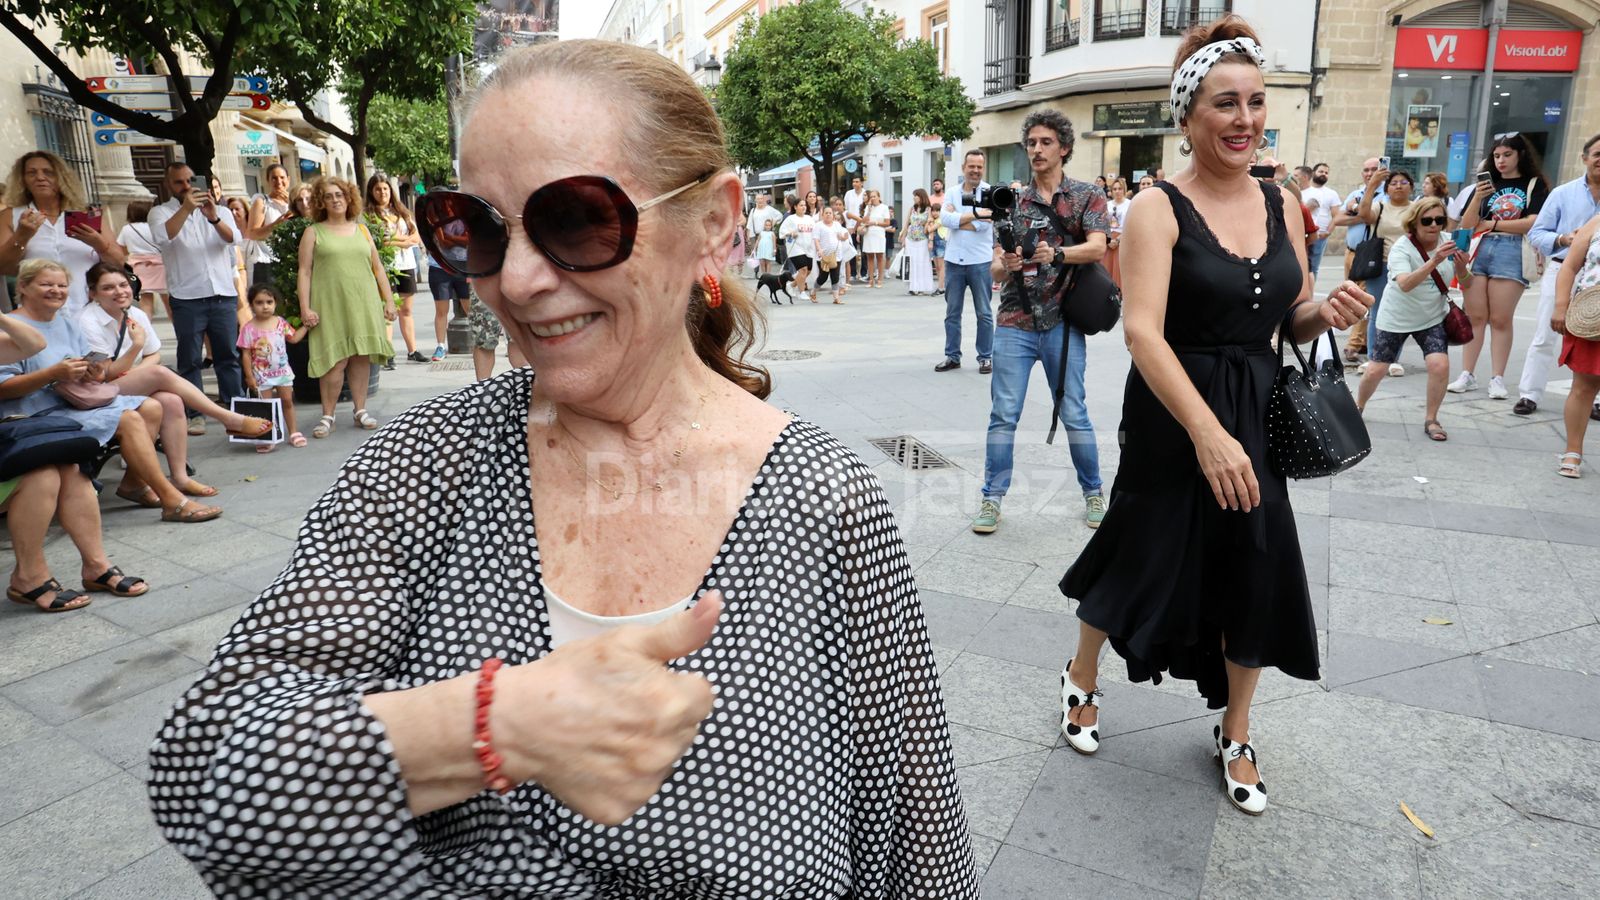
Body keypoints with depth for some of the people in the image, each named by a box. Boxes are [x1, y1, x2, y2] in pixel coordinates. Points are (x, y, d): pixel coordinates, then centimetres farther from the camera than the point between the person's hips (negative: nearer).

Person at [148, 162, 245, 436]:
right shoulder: (161, 212, 8)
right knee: (190, 360, 1)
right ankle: (195, 414, 4)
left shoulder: (219, 210, 14)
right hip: (187, 299, -1)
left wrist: (213, 217, -25)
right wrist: (185, 209, -24)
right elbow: (163, 235, -13)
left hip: (223, 295, 2)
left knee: (228, 356, 4)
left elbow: (232, 237, -6)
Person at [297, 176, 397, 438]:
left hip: (364, 305, 3)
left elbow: (378, 268, 16)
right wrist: (305, 308, -7)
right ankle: (327, 416, 1)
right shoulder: (314, 232, 7)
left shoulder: (361, 229, 16)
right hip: (330, 306, -3)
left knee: (361, 357, 3)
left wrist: (388, 300, 9)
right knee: (335, 360, -8)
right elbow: (304, 272, 2)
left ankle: (360, 410, 12)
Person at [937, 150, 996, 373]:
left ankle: (986, 357, 15)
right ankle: (952, 356, 20)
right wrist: (974, 215, -16)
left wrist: (956, 218, -9)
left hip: (980, 261, -4)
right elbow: (945, 219, -10)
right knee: (952, 312, 10)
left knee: (984, 313, 5)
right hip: (954, 260, 4)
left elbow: (982, 225, -17)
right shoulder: (953, 193, 7)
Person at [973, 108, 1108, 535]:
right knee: (1003, 414, -2)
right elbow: (995, 271, 9)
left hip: (1061, 323, -2)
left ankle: (1093, 494, 19)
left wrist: (1057, 254, -29)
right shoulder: (1014, 202, 13)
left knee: (1074, 414, 3)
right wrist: (1005, 266, -15)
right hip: (1014, 323, 2)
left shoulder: (1087, 196, 6)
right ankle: (992, 499, 7)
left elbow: (1097, 247, -11)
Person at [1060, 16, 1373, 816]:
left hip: (1257, 416, 6)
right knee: (1144, 559, 8)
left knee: (1257, 573, 10)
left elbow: (1291, 321, 13)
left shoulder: (1280, 206, 6)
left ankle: (1234, 736, 33)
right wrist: (1207, 433, -32)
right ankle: (1081, 682, 38)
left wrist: (1328, 314, -11)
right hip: (1172, 420, -5)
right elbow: (1142, 331, -24)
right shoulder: (1159, 209, -12)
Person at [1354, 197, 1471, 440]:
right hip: (1396, 319, -2)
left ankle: (1430, 419, 2)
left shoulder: (1449, 242, -7)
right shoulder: (1401, 248, -18)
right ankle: (1358, 407, 29)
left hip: (1432, 318, 2)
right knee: (1376, 370, 0)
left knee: (1440, 365, -17)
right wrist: (1433, 261, -48)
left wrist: (1462, 268, -26)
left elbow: (1466, 284, -4)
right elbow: (1405, 285, -35)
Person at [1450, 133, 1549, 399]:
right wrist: (1477, 198, -7)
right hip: (1478, 251, 3)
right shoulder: (1486, 184, 17)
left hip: (1512, 254, -3)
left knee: (1500, 319, -3)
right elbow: (1466, 225, 8)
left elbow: (1534, 223, -5)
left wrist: (1493, 224, 0)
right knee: (1474, 317, 1)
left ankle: (1497, 379, 1)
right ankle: (1467, 375, 4)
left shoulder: (1535, 184, 8)